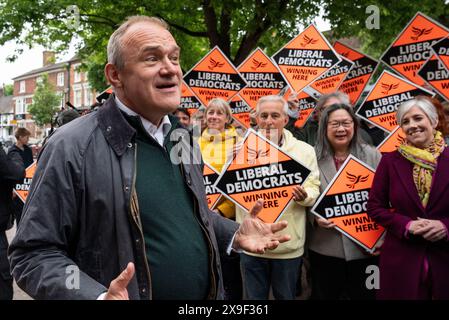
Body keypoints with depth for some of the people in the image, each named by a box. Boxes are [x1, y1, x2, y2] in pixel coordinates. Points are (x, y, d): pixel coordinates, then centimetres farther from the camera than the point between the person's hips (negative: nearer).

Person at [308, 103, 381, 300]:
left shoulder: (372, 155, 2)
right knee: (324, 296, 13)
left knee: (363, 295, 13)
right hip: (324, 248, 0)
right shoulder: (313, 158, -2)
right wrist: (315, 218, -14)